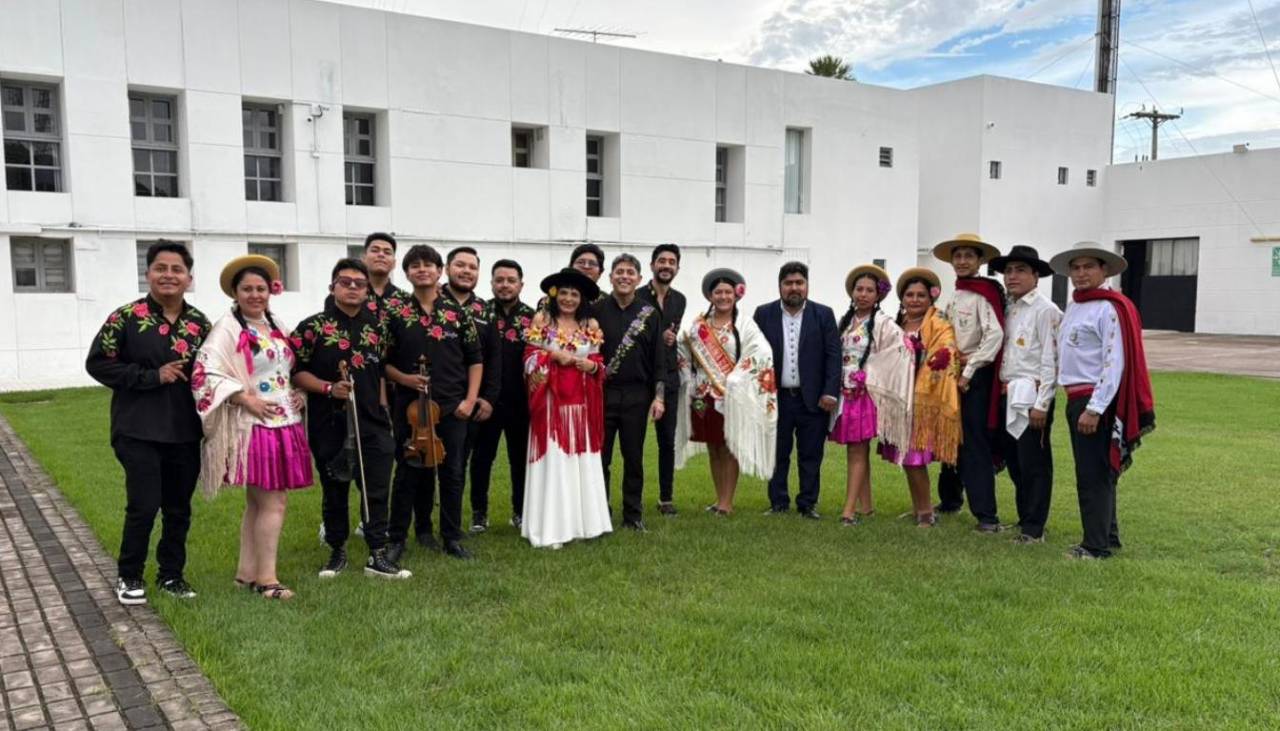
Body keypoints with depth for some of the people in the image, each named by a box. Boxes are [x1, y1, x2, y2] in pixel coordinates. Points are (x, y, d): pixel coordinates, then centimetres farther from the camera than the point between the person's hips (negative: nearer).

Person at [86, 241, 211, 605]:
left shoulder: (200, 323, 6)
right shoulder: (127, 317, -5)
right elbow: (98, 363, -7)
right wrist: (152, 376, -14)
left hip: (185, 432, 4)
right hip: (139, 431, -4)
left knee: (179, 509, 11)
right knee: (144, 506, -6)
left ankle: (171, 575, 28)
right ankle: (129, 576, 17)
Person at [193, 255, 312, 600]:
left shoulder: (276, 327, 13)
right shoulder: (228, 328, -9)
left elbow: (291, 368, 25)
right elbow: (207, 373, -18)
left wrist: (299, 393, 7)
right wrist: (246, 399, -20)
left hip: (285, 423, 7)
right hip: (254, 426, -7)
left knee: (258, 502, 13)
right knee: (273, 502, -7)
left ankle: (247, 571, 22)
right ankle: (265, 577, 2)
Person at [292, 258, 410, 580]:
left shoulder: (377, 327, 8)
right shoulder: (313, 327, -3)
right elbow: (296, 372, -4)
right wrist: (328, 388, -17)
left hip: (371, 424, 3)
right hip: (330, 426, -2)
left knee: (377, 490, 2)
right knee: (334, 491, 11)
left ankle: (377, 556, 12)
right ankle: (337, 552, 26)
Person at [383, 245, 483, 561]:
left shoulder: (457, 312, 2)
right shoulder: (395, 312, 0)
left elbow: (475, 359, 6)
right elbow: (383, 360, 5)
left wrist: (470, 399, -2)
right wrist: (403, 378, -12)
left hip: (452, 407, 1)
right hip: (409, 406, -1)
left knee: (452, 473, 7)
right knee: (408, 472, 6)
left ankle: (452, 538, 19)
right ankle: (396, 538, 18)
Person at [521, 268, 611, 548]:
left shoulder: (590, 327, 11)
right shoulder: (542, 324, 0)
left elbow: (600, 364, 12)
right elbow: (530, 360, -3)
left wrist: (591, 365, -9)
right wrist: (555, 356, -14)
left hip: (582, 403, 4)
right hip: (552, 402, -4)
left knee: (582, 461, 6)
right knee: (553, 461, -4)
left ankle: (582, 521, 15)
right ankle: (551, 527, 1)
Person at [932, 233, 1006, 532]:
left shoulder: (983, 293, -10)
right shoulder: (954, 297, 14)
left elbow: (995, 334, -21)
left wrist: (968, 372, -19)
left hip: (977, 376, -8)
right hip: (953, 374, 8)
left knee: (975, 444, -8)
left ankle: (987, 514, -4)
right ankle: (950, 499, 29)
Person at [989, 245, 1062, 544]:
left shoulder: (1045, 310, -9)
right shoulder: (1009, 309, 13)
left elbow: (1051, 360, -13)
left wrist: (1042, 404, -16)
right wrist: (1002, 390, 5)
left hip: (1030, 394, -8)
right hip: (1008, 394, 8)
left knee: (1034, 463, -1)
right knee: (1013, 461, 14)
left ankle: (1033, 529, 8)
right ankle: (1024, 518, 27)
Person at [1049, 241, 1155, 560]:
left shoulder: (1109, 308, -13)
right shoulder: (1073, 307, 13)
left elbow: (1115, 363, -18)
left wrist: (1095, 408, -20)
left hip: (1097, 400, -8)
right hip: (1076, 399, 9)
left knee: (1093, 475, -3)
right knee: (1098, 473, 17)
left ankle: (1097, 546, 5)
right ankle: (1107, 536, 28)